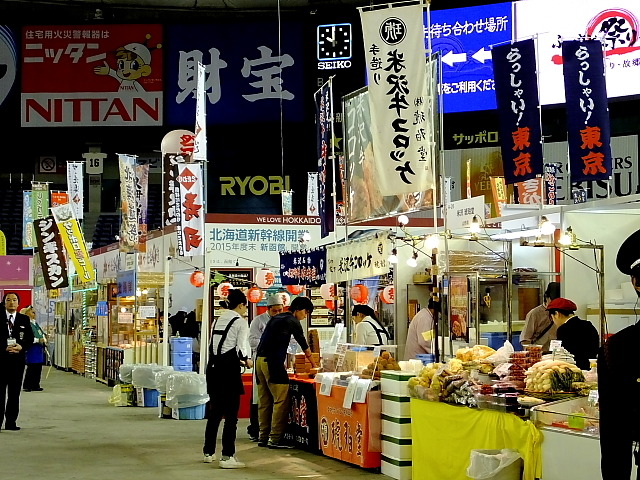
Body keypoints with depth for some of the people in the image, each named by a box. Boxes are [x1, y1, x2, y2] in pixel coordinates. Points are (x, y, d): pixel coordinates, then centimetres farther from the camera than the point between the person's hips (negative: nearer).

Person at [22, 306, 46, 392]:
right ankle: (27, 386, 0)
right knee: (31, 367, -7)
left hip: (39, 348, 9)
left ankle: (35, 385, 16)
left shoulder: (35, 323, 16)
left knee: (38, 367, 10)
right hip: (32, 349, -9)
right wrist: (38, 340, -20)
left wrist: (44, 339, 4)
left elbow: (41, 333, 24)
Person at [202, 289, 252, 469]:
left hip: (213, 367, 7)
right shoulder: (240, 322, -5)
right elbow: (242, 347, -11)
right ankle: (227, 457, -6)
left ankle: (208, 453, 25)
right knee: (231, 415, -3)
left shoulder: (217, 320, 14)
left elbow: (211, 345, 15)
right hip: (229, 369, -7)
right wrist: (247, 360, 10)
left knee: (214, 413, 17)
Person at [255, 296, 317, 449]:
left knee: (264, 401, 11)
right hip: (273, 362, -9)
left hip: (260, 360, 9)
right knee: (281, 400, -7)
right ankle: (275, 439, -10)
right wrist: (313, 364, 16)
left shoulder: (275, 318, 23)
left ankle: (263, 437, 13)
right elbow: (303, 344, 4)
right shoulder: (291, 321, -2)